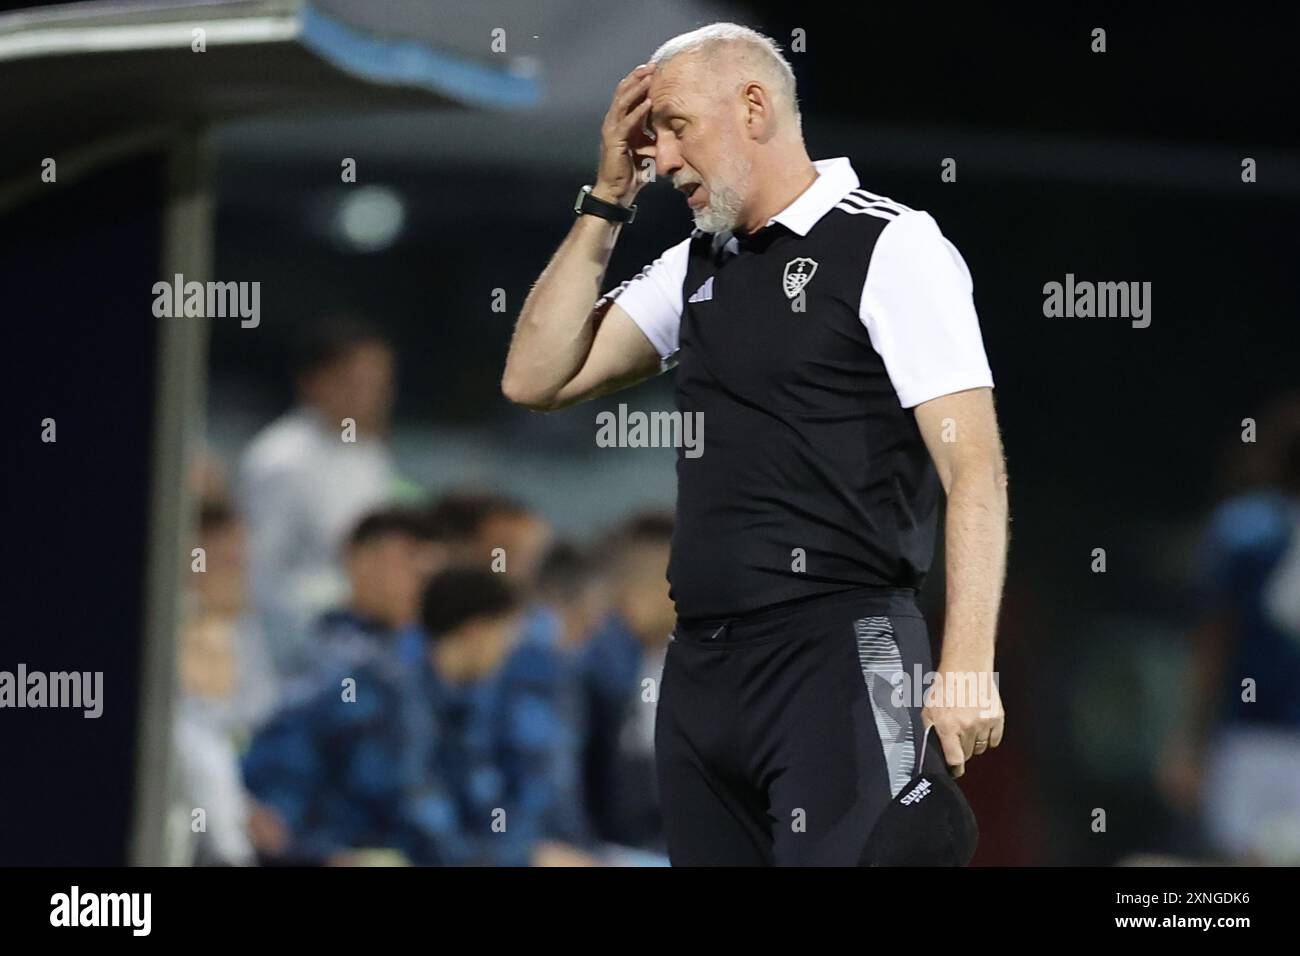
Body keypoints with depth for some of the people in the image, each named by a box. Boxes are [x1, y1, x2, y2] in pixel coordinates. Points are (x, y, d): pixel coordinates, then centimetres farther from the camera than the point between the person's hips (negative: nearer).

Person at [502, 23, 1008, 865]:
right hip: (700, 667, 7)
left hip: (837, 661, -7)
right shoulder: (696, 267, 16)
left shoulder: (889, 248, -5)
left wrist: (968, 668, -22)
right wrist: (608, 200, 9)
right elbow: (536, 379, 15)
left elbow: (974, 468, -12)